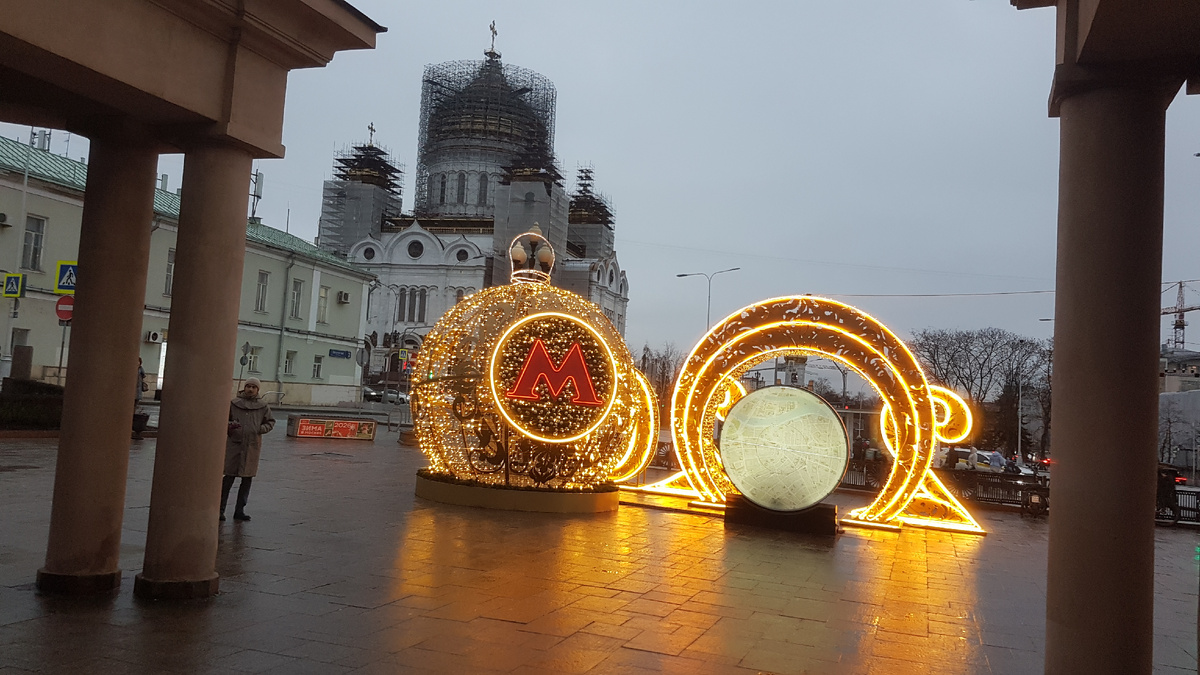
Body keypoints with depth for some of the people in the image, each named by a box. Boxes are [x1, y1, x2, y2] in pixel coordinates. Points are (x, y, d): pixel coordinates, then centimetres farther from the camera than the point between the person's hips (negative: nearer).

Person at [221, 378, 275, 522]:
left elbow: (270, 422, 14)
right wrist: (230, 425, -12)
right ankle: (220, 509, 8)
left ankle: (239, 510, 15)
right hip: (234, 445, -2)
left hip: (252, 446, 2)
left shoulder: (263, 406, 6)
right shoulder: (233, 403, 3)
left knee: (247, 479, 6)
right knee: (229, 477, -2)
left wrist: (261, 429, -5)